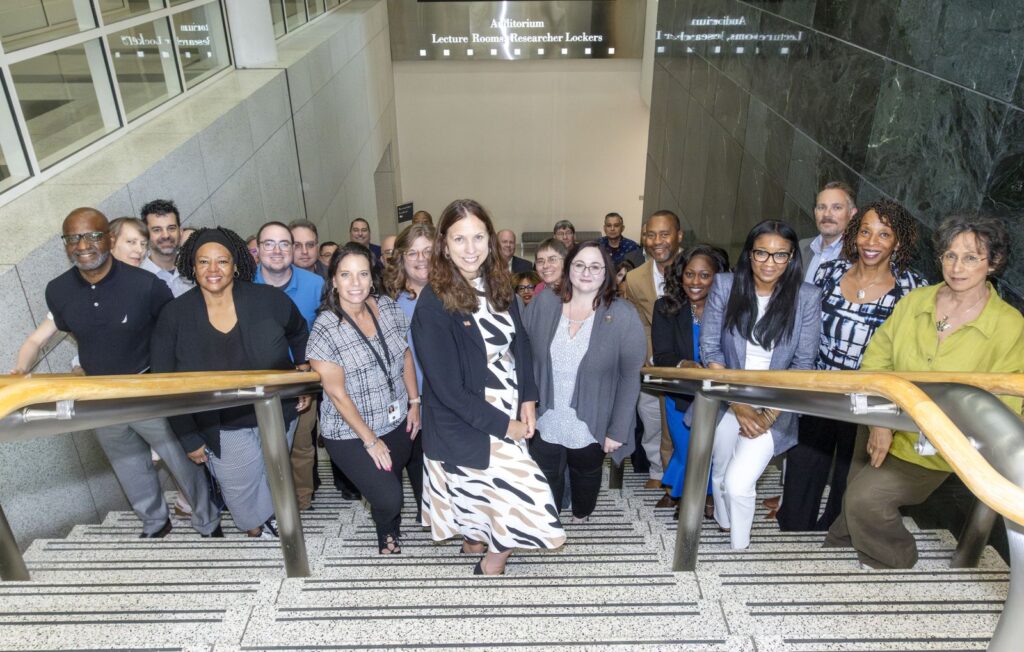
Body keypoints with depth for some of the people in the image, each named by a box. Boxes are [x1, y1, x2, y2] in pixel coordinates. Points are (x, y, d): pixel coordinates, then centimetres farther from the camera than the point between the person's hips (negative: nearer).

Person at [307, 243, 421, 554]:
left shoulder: (388, 308, -5)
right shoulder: (325, 328, -19)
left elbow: (405, 355, 8)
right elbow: (337, 392, -17)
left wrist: (414, 402, 3)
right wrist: (370, 440, -14)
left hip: (397, 422, 5)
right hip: (351, 434, -5)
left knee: (395, 481, 19)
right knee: (388, 498, -11)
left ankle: (392, 529, 53)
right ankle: (387, 534, 26)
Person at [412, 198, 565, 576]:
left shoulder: (498, 286, 0)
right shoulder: (433, 304, -20)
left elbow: (519, 343, 10)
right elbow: (447, 388, -20)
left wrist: (527, 398, -2)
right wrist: (503, 425, -16)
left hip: (508, 414, 6)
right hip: (465, 426, -6)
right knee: (523, 494, -4)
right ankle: (491, 566, 21)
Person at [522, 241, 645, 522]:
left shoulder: (622, 315, -13)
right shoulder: (543, 304, -6)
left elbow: (630, 377, -12)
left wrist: (618, 430, -13)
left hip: (590, 426, -1)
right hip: (544, 424, 1)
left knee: (586, 473, 24)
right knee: (546, 483, 15)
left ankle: (582, 515, 54)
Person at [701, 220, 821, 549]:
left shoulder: (807, 297, -5)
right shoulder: (725, 285, -4)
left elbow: (803, 364, -3)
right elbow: (709, 349, -6)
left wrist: (771, 413, -12)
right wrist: (739, 404, -14)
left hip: (776, 406, -2)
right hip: (726, 400, 2)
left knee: (738, 483, -14)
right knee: (721, 474, 12)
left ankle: (738, 547, 12)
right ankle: (722, 525, 42)